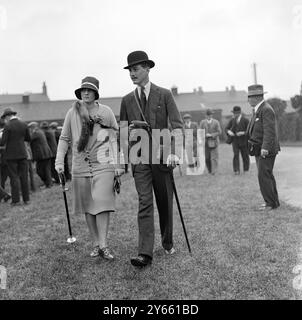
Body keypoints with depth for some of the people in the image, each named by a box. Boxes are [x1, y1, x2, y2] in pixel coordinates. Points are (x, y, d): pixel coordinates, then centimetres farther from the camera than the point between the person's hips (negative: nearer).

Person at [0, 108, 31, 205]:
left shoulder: (8, 126, -11)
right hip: (22, 154, 4)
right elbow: (28, 138, 11)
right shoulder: (24, 124, 3)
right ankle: (26, 199, 12)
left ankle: (16, 200, 4)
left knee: (14, 177, 2)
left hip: (11, 155, -4)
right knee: (24, 177, 9)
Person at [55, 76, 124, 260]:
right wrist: (59, 161, 0)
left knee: (102, 203, -12)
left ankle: (104, 245, -3)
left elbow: (116, 137, 4)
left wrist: (118, 164, -1)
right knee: (88, 207, 8)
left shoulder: (106, 111, 2)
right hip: (80, 167, 3)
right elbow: (64, 138, 10)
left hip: (103, 164, -2)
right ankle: (96, 244, 19)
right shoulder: (72, 112, 6)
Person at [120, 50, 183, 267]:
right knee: (145, 204, -6)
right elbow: (123, 132, 14)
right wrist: (125, 157, 3)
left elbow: (178, 126, -3)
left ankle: (168, 242, 29)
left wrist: (175, 152, -17)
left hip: (162, 156, -1)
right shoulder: (127, 100, 11)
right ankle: (145, 253, -7)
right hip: (139, 159, 1)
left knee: (165, 203, 9)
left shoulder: (164, 95, 3)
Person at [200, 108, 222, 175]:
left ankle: (214, 171, -9)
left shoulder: (216, 122, 4)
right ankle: (210, 170, 18)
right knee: (207, 158, 3)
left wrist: (211, 135, -13)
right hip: (205, 142, 2)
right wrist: (205, 135, -12)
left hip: (213, 142, -2)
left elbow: (219, 132, -1)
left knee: (214, 157, -8)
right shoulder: (202, 122, 9)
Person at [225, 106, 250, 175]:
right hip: (235, 141, 1)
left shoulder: (245, 120, -3)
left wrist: (243, 133, -21)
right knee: (236, 155, -11)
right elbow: (226, 128, 11)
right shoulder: (232, 120, 7)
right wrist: (229, 131, -11)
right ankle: (236, 170, -13)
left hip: (243, 141, -1)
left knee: (245, 156, 7)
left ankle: (246, 170, 20)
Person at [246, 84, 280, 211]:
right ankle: (273, 201, 22)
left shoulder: (266, 110, -16)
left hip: (266, 150, -10)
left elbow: (269, 131, -24)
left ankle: (271, 203, 1)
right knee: (267, 176, 14)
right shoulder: (258, 110, 14)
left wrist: (265, 148, -30)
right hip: (259, 150, 10)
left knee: (264, 176, -8)